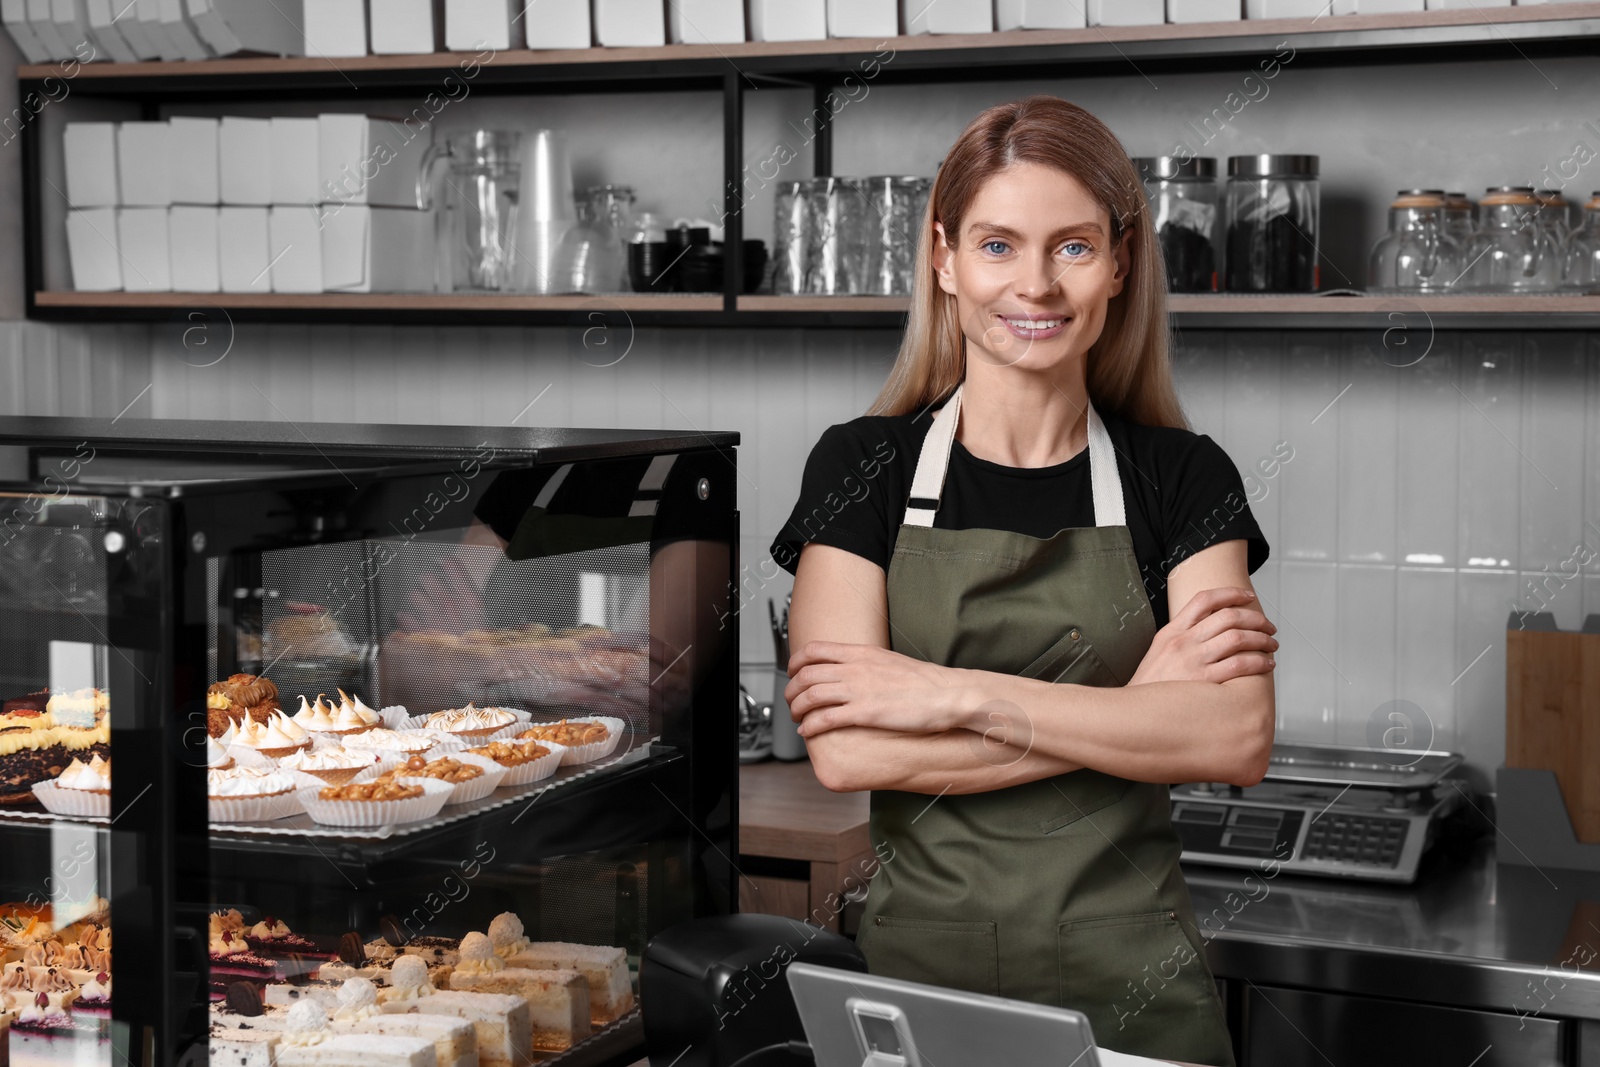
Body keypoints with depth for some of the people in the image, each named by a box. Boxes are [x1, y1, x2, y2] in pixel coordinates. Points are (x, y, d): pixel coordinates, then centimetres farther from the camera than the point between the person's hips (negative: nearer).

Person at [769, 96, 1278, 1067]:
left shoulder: (1183, 478, 0)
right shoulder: (864, 467, -2)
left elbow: (1238, 741, -14)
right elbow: (845, 750, -15)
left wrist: (956, 695, -20)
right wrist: (1136, 710, -15)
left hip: (1132, 988, 0)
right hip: (919, 964, 0)